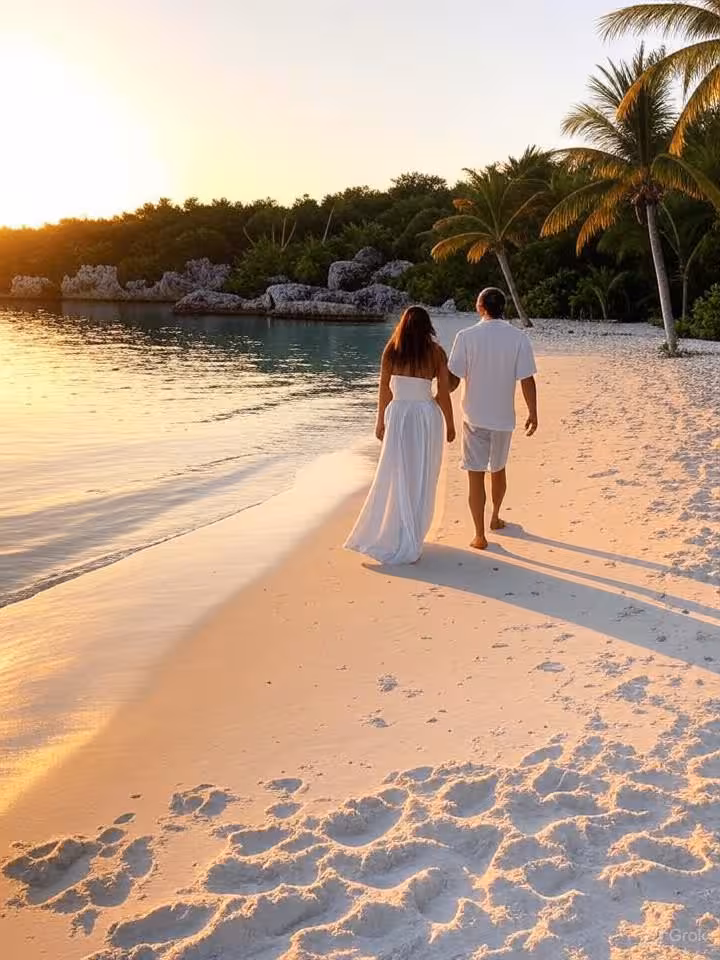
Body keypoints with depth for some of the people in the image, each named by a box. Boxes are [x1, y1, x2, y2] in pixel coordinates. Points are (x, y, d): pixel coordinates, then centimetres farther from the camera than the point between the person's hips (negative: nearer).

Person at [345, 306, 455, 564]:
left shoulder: (392, 351, 2)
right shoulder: (436, 352, 0)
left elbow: (384, 390, 4)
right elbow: (444, 393, -1)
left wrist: (381, 421, 14)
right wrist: (450, 424, 10)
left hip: (398, 415, 1)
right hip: (427, 416, -1)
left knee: (394, 477, 10)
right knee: (420, 480, 7)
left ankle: (381, 534, 16)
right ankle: (410, 542, 13)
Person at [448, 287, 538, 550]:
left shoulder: (466, 336, -11)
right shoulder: (519, 338, -7)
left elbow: (453, 380, -10)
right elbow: (527, 380, -6)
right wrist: (533, 413, 6)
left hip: (474, 416, -2)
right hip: (503, 417, 2)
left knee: (476, 474, 3)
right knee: (498, 469, 22)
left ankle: (480, 535, 3)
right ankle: (495, 518, 40)